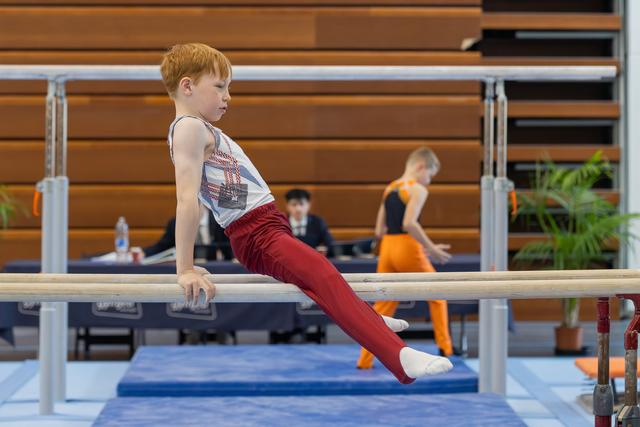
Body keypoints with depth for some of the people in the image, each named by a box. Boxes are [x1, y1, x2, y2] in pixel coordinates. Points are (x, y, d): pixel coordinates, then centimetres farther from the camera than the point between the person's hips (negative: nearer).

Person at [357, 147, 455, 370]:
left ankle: (365, 360, 7)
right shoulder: (418, 189, -6)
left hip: (387, 249, 6)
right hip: (407, 250, -6)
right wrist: (431, 248, -16)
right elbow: (409, 223, -22)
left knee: (382, 306, 10)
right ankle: (445, 348, 15)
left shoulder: (389, 189, 16)